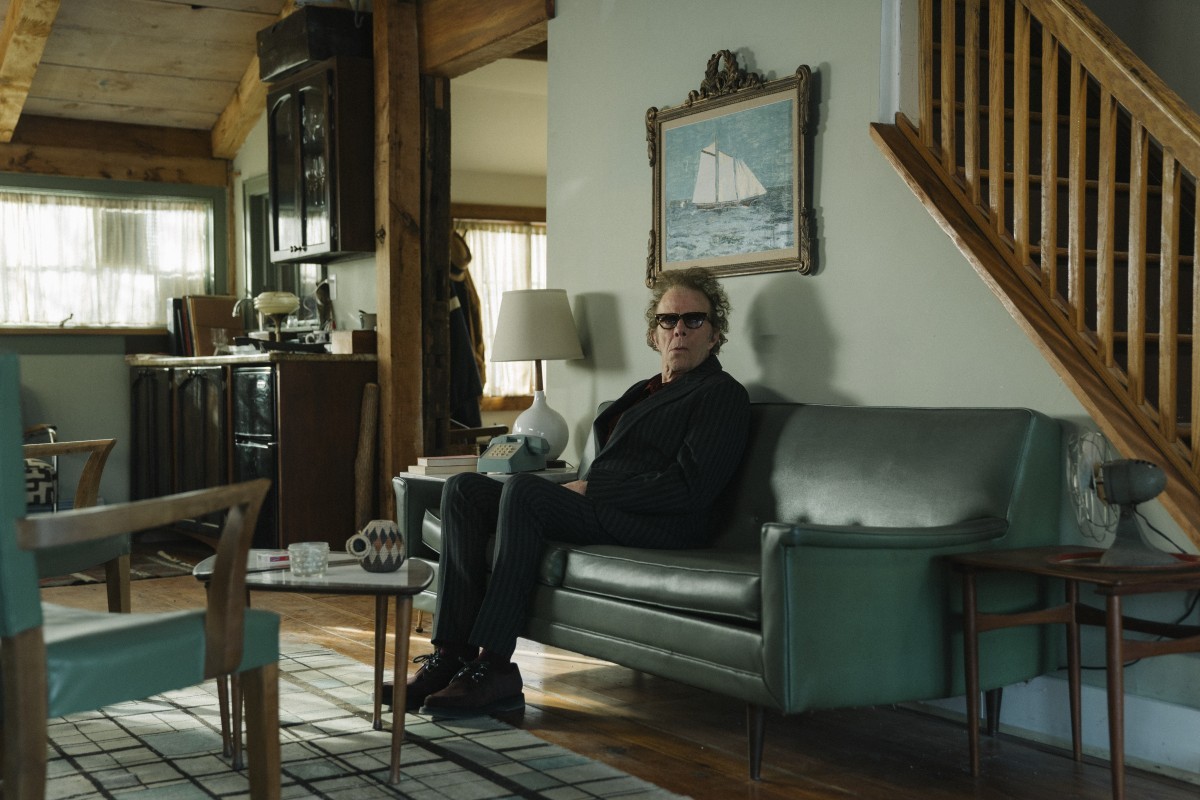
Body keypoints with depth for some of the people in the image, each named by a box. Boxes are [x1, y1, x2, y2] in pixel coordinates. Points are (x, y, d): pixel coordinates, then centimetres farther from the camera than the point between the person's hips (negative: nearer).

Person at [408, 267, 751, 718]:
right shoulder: (644, 391, 29)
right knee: (464, 489, -7)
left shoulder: (722, 394, 1)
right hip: (598, 510, 9)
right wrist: (578, 488, 3)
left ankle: (493, 665, -31)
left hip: (656, 526, -9)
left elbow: (688, 487, -12)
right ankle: (453, 652, -16)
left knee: (523, 488, -31)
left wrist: (591, 489, -10)